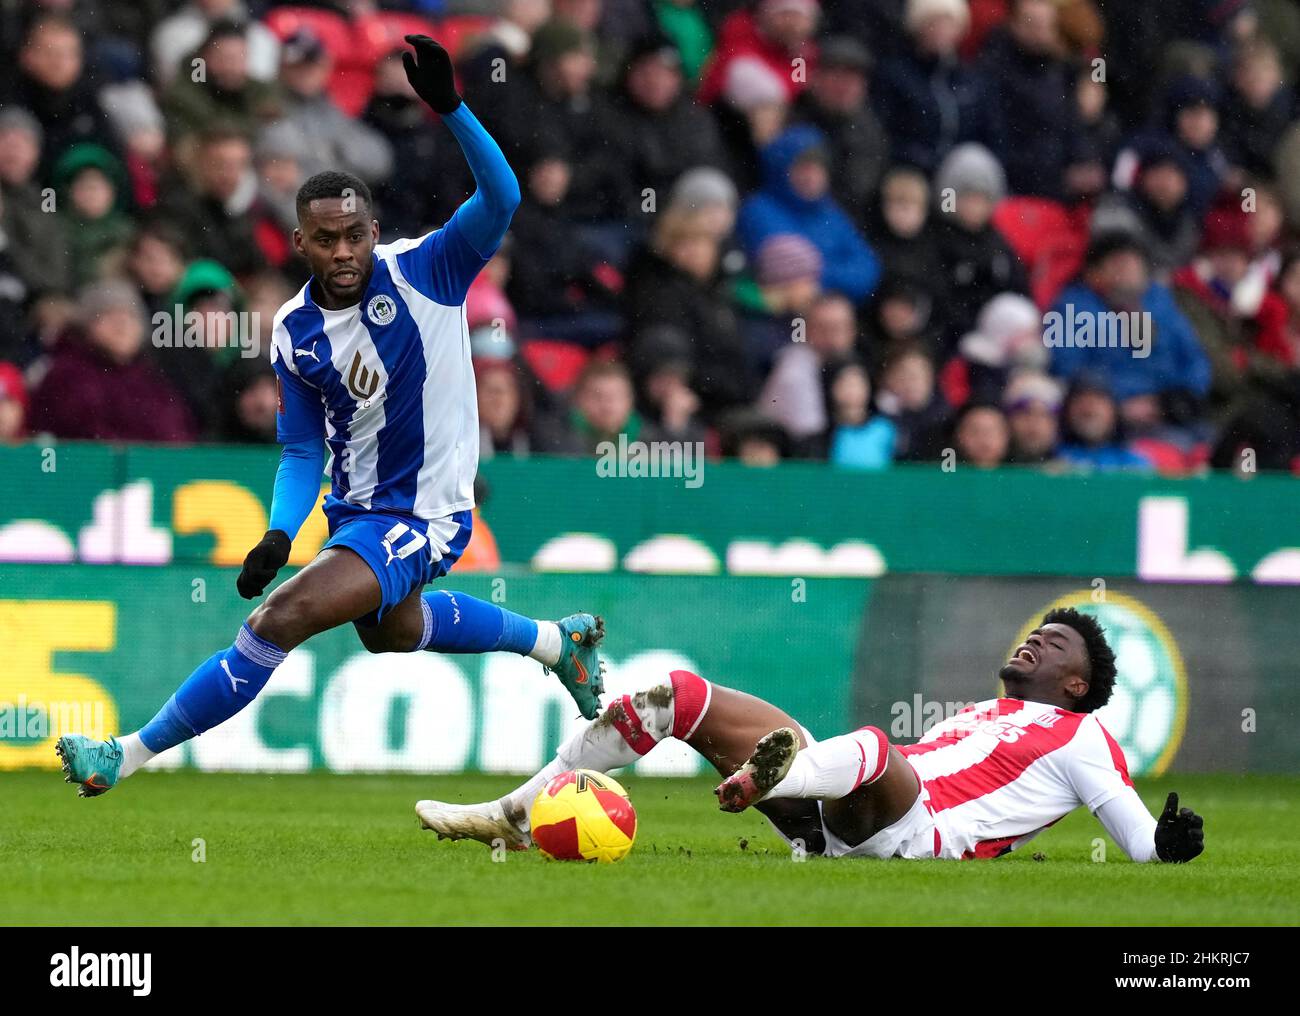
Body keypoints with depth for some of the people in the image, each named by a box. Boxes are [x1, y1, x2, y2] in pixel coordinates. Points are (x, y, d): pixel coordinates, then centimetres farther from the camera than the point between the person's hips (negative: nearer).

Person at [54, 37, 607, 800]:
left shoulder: (426, 273, -17)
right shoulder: (295, 334, -3)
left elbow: (501, 199, -32)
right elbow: (304, 451, 5)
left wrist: (449, 108, -44)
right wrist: (280, 535, -12)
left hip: (422, 513, -8)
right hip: (355, 508, 8)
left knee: (286, 615, -24)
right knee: (392, 629, 34)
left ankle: (131, 756, -16)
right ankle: (555, 640, 56)